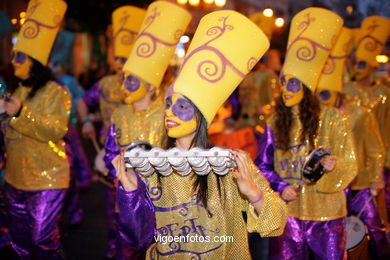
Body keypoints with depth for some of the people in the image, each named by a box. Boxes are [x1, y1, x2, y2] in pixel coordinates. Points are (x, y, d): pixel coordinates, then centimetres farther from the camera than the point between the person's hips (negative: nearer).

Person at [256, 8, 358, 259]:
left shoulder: (333, 119, -4)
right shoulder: (276, 122, 4)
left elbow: (349, 165, -5)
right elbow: (263, 165, 10)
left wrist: (333, 166, -27)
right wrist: (280, 186, -7)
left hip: (325, 213, -2)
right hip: (287, 212, 2)